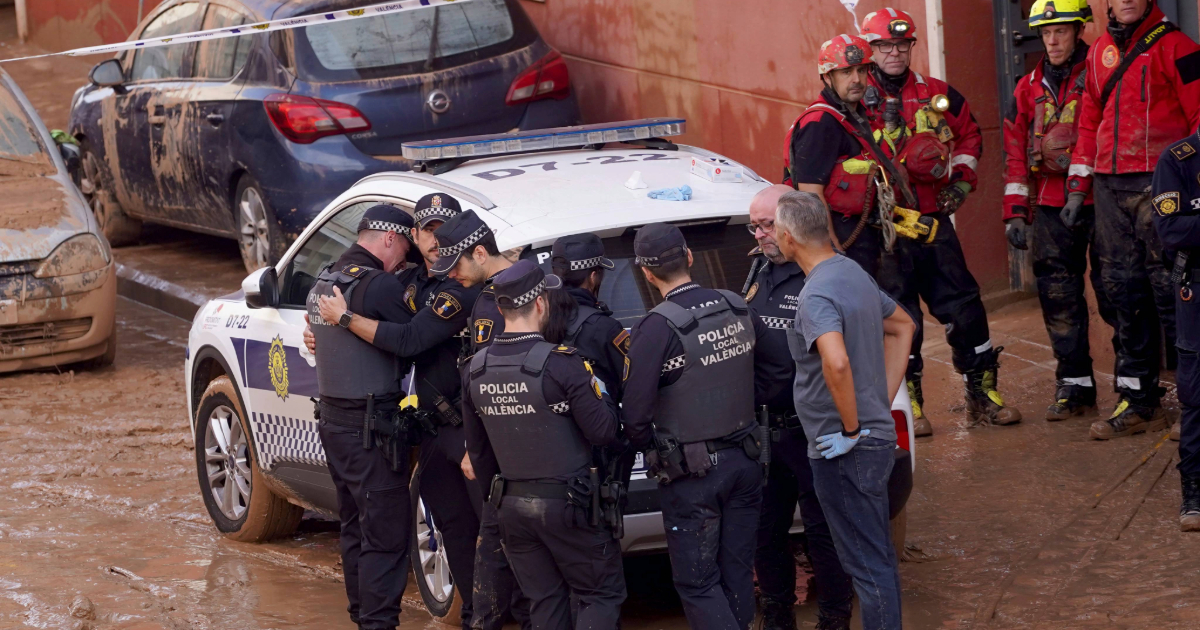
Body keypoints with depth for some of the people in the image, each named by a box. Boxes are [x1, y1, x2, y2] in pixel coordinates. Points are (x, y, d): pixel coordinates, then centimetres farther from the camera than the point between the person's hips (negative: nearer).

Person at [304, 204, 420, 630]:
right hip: (371, 428, -9)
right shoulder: (379, 285, -18)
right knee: (387, 535, -5)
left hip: (333, 420, 9)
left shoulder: (324, 282, 11)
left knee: (355, 527, 18)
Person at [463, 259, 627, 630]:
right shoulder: (558, 363, -19)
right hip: (565, 502, -6)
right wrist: (599, 395, 3)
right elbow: (604, 432, -16)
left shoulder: (476, 369, 2)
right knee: (601, 596, 5)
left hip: (511, 503, 6)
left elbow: (477, 446, 12)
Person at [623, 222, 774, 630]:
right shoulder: (737, 309, 0)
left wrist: (650, 447, 0)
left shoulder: (658, 328, -19)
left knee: (697, 582, 2)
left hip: (692, 473, -6)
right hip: (743, 460, 6)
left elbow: (635, 412, -19)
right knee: (737, 573, 15)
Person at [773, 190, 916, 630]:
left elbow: (836, 363, -38)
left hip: (845, 450, -9)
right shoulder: (854, 273, 9)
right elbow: (902, 326, 24)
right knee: (878, 556, 18)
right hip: (877, 436, 10)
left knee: (867, 563, -3)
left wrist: (851, 430, -26)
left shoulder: (817, 295, -21)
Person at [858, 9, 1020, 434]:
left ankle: (982, 397, 14)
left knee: (963, 306, 4)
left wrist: (962, 179, 13)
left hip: (934, 219, 4)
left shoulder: (938, 95, 11)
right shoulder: (857, 100, -1)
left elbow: (969, 134, 25)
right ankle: (907, 406, 9)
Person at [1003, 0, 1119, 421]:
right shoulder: (1030, 88, 15)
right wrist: (1015, 212, 10)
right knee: (1058, 297, 2)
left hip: (1099, 201, -5)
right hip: (1051, 207, 5)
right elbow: (1015, 152, 16)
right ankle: (1075, 386, 9)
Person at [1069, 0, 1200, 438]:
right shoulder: (1100, 52, 16)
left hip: (1159, 187, -6)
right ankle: (1139, 402, 14)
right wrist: (1078, 188, 18)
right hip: (1109, 189, 6)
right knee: (1126, 295, 8)